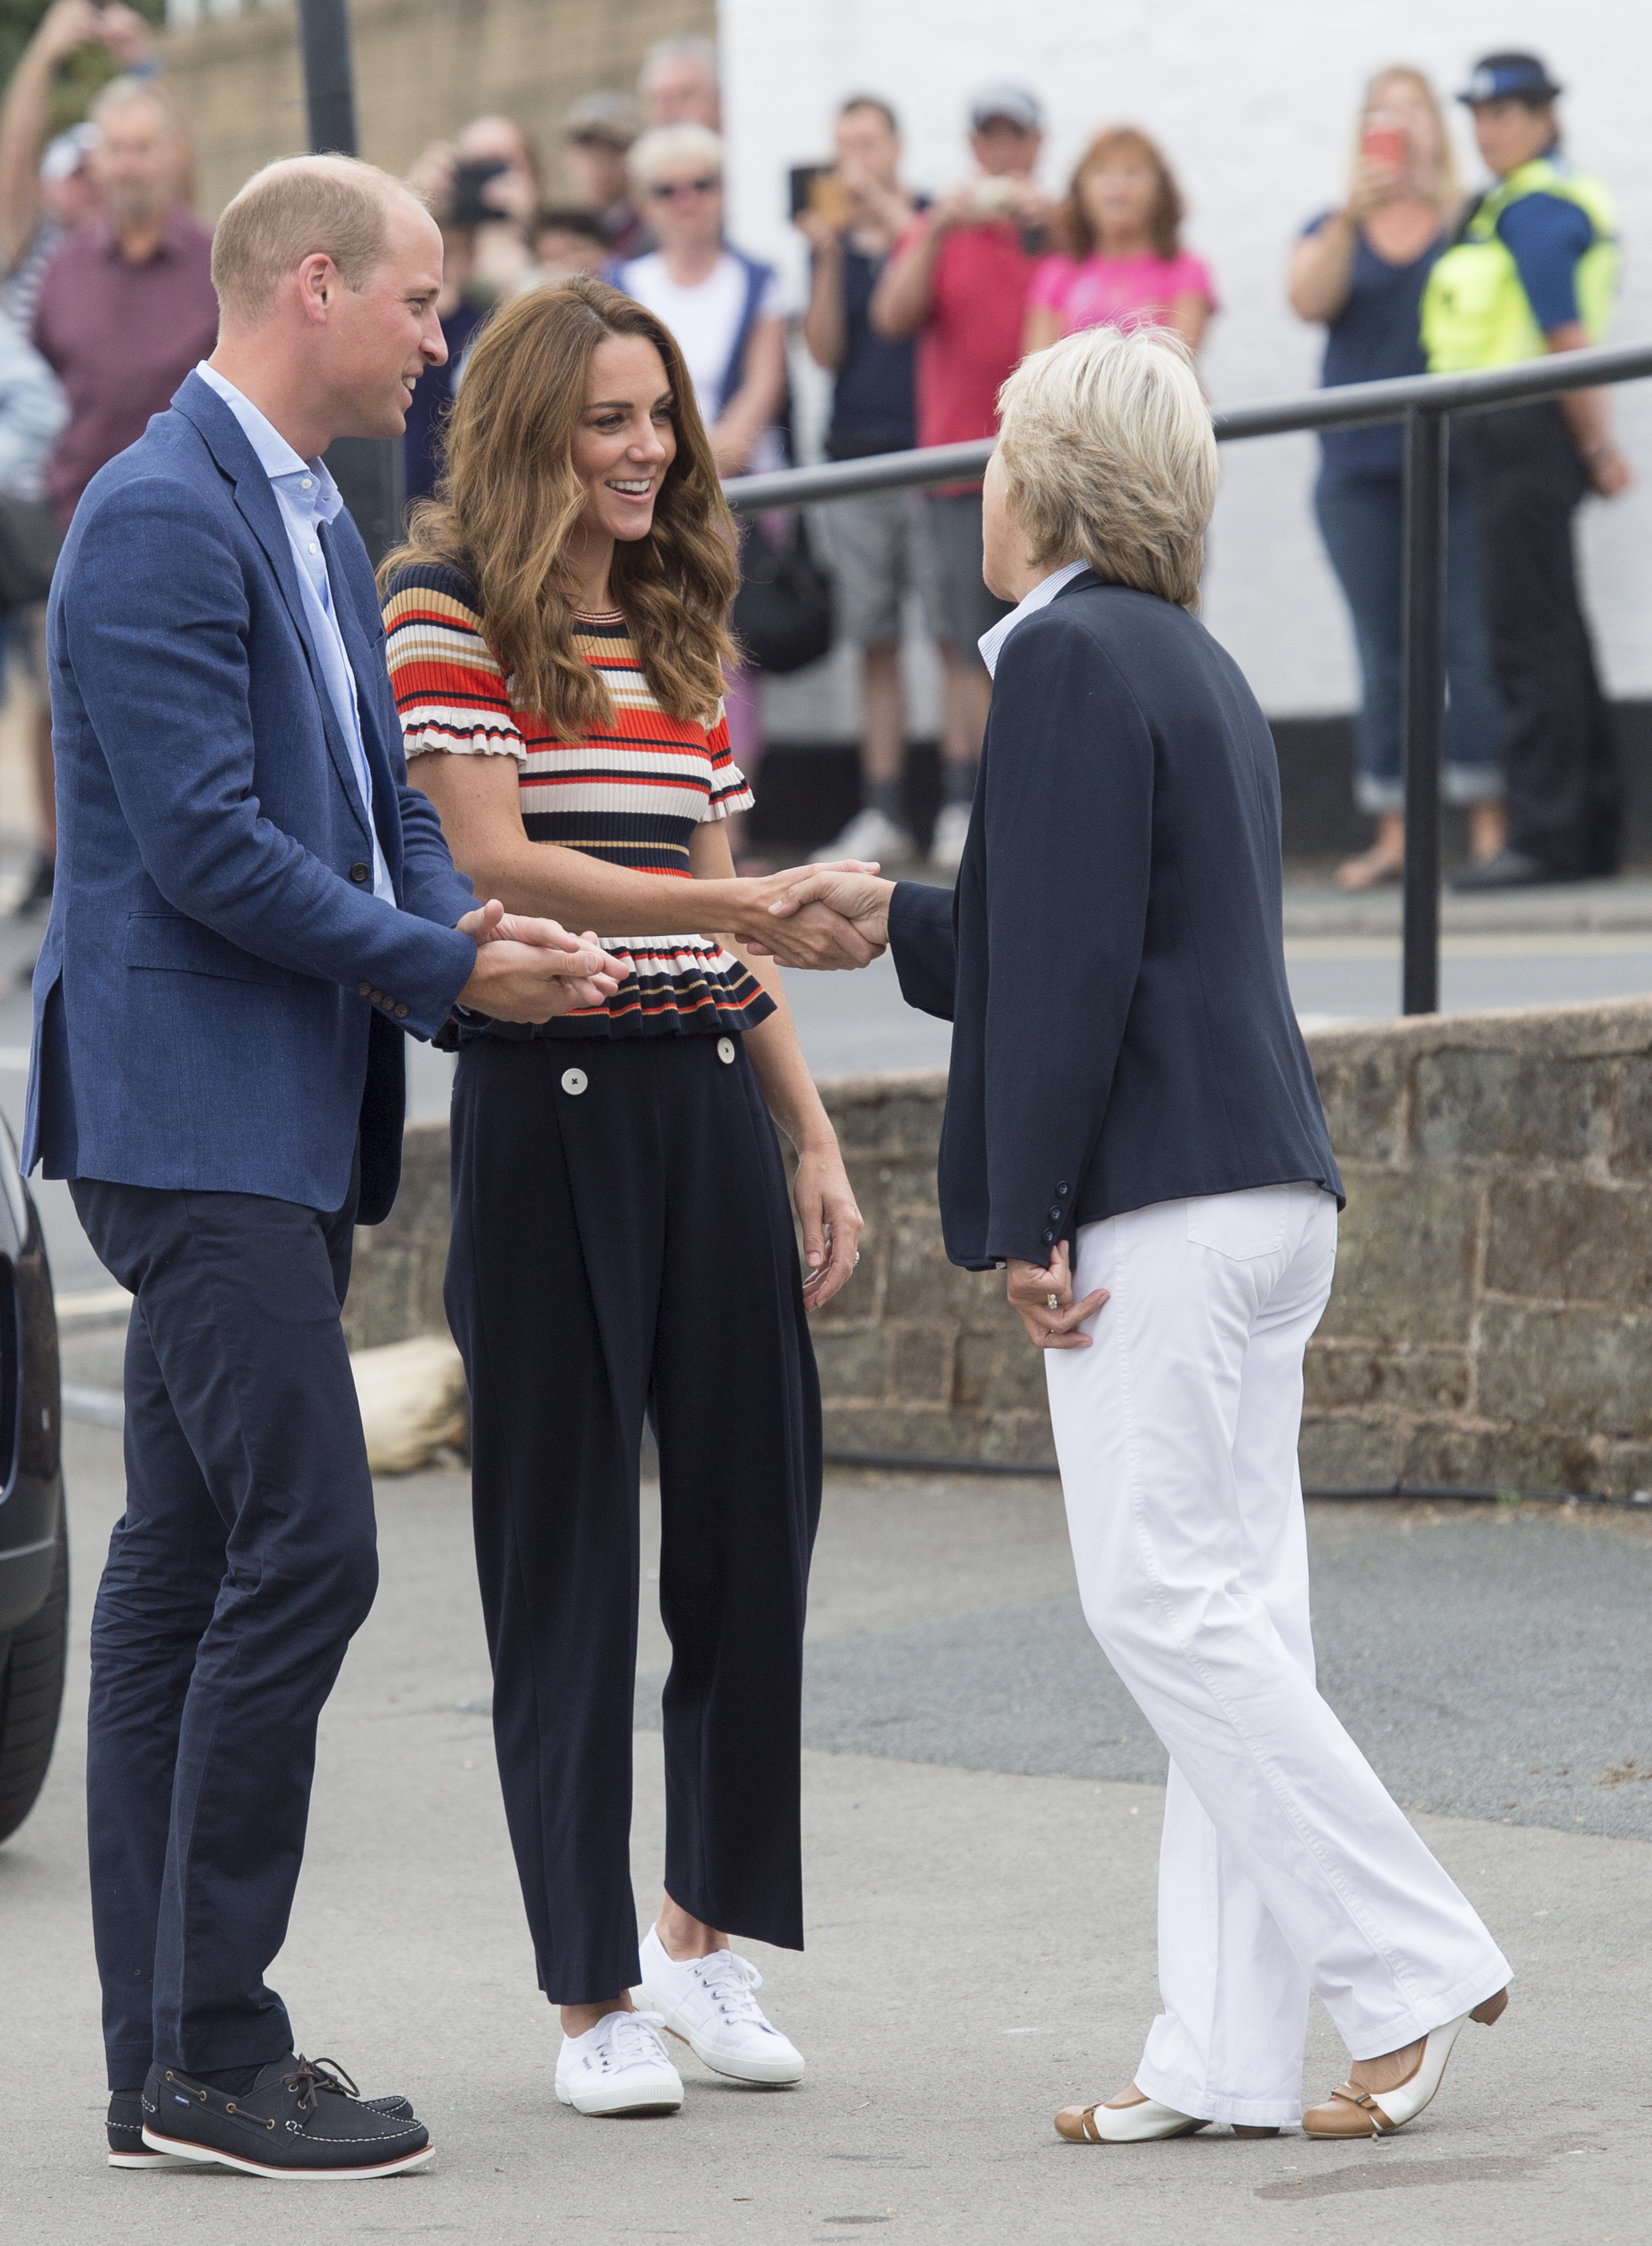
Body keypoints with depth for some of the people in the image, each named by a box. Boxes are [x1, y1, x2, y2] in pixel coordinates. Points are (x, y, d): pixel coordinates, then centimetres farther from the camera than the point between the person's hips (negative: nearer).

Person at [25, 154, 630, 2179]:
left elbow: (381, 801, 19)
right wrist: (448, 969, -14)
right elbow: (203, 841, -19)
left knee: (188, 1560, 9)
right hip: (192, 1112, -10)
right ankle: (209, 2056, -7)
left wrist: (473, 936, -1)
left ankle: (165, 2058, 12)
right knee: (303, 1546, -13)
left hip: (279, 1121, 10)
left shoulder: (315, 524, 19)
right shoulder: (162, 514, -13)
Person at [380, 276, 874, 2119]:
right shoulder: (448, 614, -4)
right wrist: (747, 905, -23)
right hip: (548, 1104, -6)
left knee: (758, 1510, 4)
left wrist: (812, 1137, 14)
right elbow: (494, 866, -15)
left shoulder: (687, 633, 16)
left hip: (706, 1100, 6)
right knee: (566, 1538, -1)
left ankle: (705, 1930, 21)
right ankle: (593, 1997, 6)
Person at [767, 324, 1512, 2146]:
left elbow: (1073, 964, -16)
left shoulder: (1071, 657, -10)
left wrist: (1030, 1224, -14)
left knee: (1169, 1604, -7)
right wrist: (896, 922, 31)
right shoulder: (1189, 663, 19)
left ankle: (1408, 1965, -7)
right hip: (1261, 1192, 10)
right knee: (1222, 1614, 7)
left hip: (1156, 1207, -10)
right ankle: (1233, 2049, 6)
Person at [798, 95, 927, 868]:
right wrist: (829, 257, -7)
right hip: (856, 454, 4)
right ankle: (882, 813, 5)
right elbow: (824, 350, 5)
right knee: (874, 643, 3)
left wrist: (882, 204, -13)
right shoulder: (833, 243, 14)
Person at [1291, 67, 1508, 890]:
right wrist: (1352, 215, -19)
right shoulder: (1332, 230, 13)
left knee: (1470, 644, -8)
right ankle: (1393, 834, 6)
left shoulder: (1473, 225, 7)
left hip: (1457, 460, -2)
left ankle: (1489, 826, -6)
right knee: (1383, 657, 4)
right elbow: (1310, 300, -6)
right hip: (1360, 469, 2)